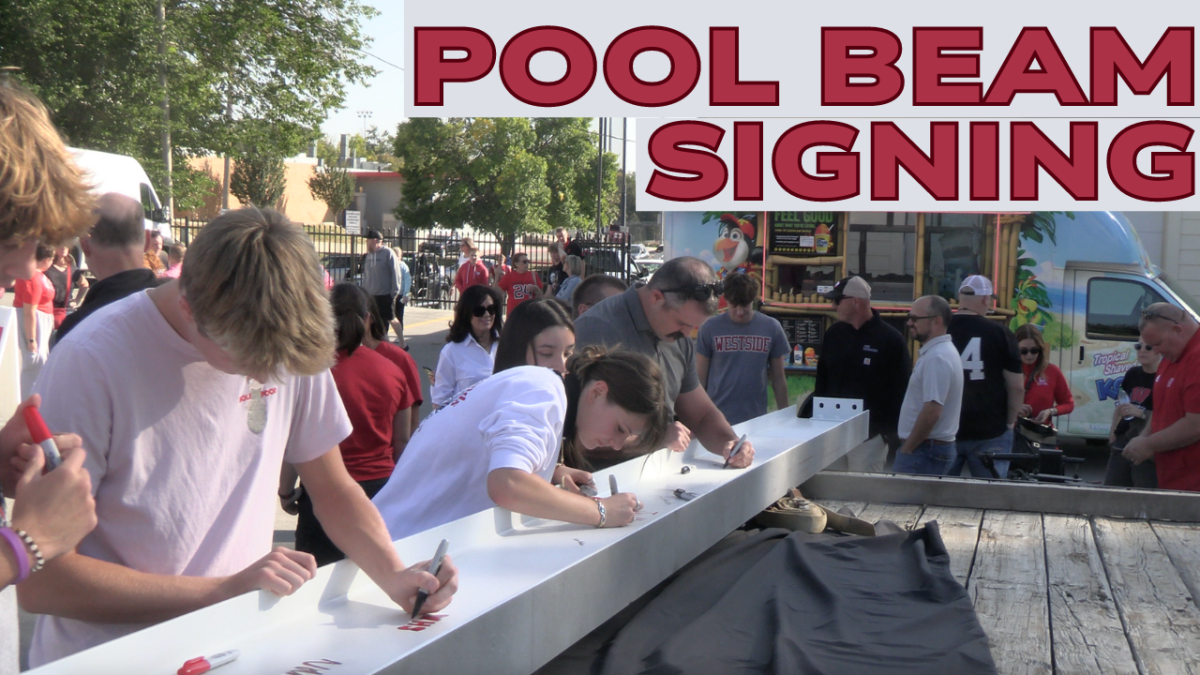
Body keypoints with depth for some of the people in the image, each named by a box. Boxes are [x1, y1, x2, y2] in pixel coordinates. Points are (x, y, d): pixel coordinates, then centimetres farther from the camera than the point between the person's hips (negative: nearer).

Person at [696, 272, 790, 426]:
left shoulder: (771, 327, 1)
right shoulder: (710, 328, -3)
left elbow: (778, 378, 8)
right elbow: (700, 377, 2)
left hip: (756, 419, 1)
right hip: (717, 419, -1)